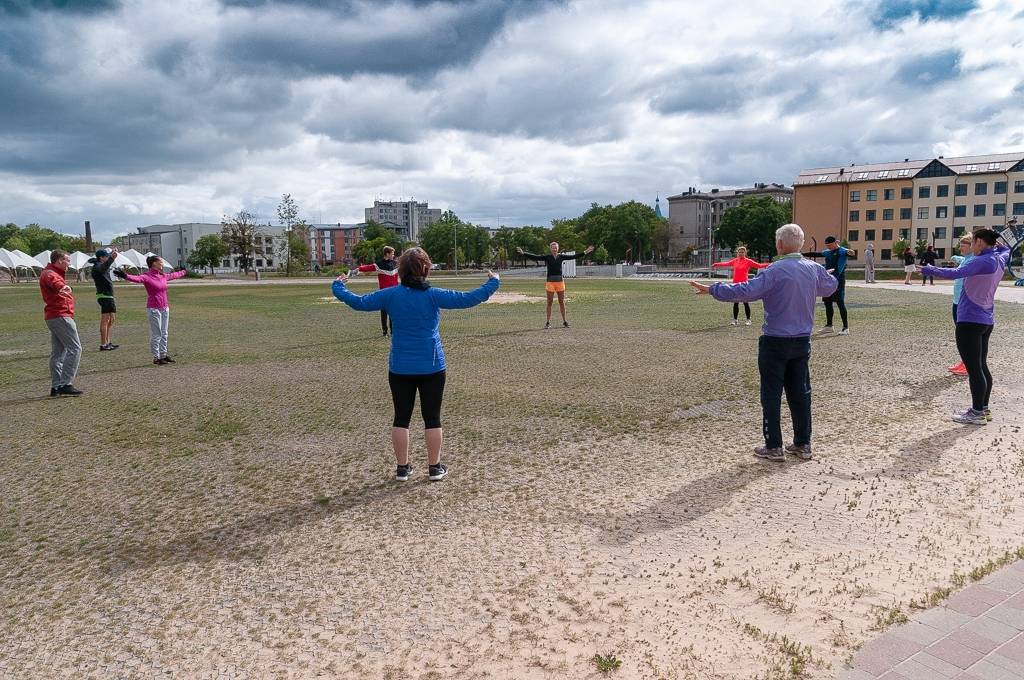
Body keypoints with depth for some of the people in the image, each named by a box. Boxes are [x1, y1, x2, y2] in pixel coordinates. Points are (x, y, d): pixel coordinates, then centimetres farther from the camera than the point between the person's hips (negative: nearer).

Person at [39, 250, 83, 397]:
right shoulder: (49, 273, -12)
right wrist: (62, 286, -50)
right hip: (60, 317, -11)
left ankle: (56, 387, 14)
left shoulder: (57, 274, 21)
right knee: (75, 348, -12)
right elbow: (51, 280, -37)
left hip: (53, 317, 11)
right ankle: (66, 384, -14)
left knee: (58, 352, 11)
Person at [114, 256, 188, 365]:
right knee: (156, 334, -2)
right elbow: (137, 278, -32)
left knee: (164, 334, 13)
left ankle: (163, 354, 22)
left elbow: (174, 275, 31)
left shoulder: (163, 276, 11)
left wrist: (184, 272, 48)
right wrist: (126, 276, -52)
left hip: (165, 308, 7)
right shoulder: (147, 276, -12)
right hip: (153, 309, -7)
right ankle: (156, 357, 5)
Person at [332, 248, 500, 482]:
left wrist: (338, 286, 20)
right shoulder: (434, 295, -10)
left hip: (400, 368, 1)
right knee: (432, 418, 9)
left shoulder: (391, 295, -5)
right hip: (432, 367, -1)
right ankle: (435, 467, 16)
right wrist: (493, 283, 3)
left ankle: (402, 467, 18)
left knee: (401, 418, 11)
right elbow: (467, 299, -10)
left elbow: (359, 302, 2)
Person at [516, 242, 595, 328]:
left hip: (560, 281, 2)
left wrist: (585, 252, 8)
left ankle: (564, 321, 15)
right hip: (550, 282, -2)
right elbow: (535, 257, -9)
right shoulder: (547, 257, -1)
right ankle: (548, 322, 7)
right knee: (549, 302, 2)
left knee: (562, 302, 7)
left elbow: (573, 256, 10)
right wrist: (523, 253, -19)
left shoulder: (561, 257, 6)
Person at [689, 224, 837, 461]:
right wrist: (829, 277, 46)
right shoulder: (814, 269, 3)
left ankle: (774, 447, 6)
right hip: (802, 341, 6)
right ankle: (803, 444, 20)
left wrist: (712, 289, -19)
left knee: (771, 395, 2)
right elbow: (831, 286, 23)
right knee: (800, 393, 14)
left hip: (776, 342, -6)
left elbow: (747, 291, -25)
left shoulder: (776, 270, -18)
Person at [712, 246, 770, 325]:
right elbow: (726, 263, 20)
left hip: (744, 284, -4)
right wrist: (717, 264, 23)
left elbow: (759, 265, -8)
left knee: (746, 302, -1)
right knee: (735, 303, 7)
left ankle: (748, 319, 7)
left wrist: (767, 264, -21)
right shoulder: (734, 261, 8)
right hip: (735, 284, 4)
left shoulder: (748, 261, -2)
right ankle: (735, 319, 14)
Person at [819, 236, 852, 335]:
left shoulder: (841, 251, -8)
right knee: (827, 303, 12)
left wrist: (848, 252, -54)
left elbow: (846, 252, -30)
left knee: (840, 303, -9)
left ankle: (846, 327, -6)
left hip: (838, 281, -8)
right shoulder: (827, 252, 15)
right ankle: (829, 326, 23)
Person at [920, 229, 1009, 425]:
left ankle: (977, 413, -1)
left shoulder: (982, 261, -17)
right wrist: (996, 242, 27)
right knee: (981, 366, 16)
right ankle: (984, 408, 25)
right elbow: (1006, 250, 35)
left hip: (970, 321, -9)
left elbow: (956, 273, -29)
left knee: (974, 368, -5)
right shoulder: (1000, 260, 10)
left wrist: (930, 270, -24)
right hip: (986, 321, 9)